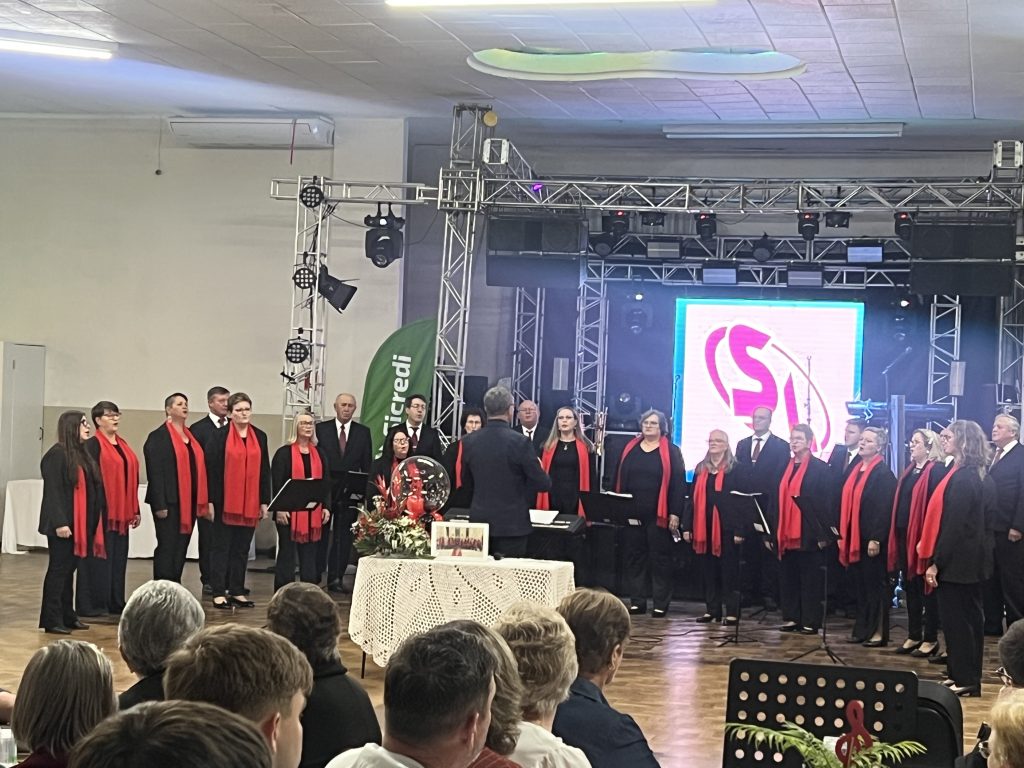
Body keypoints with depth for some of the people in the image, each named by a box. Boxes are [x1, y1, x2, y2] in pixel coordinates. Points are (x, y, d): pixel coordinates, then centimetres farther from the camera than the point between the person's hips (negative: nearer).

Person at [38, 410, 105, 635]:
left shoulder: (82, 454, 14)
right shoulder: (57, 455, -12)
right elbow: (52, 492, -17)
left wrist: (93, 522, 12)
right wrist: (59, 523, -22)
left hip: (81, 524, 8)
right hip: (64, 525, -8)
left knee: (69, 568, 12)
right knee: (59, 569, -3)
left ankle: (68, 616, 18)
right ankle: (51, 620, 1)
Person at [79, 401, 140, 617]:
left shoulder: (123, 445, 16)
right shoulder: (93, 445, -8)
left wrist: (135, 510, 15)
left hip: (121, 513, 8)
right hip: (102, 510, -8)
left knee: (118, 557, 11)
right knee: (98, 557, -4)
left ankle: (115, 602, 18)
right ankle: (91, 604, 2)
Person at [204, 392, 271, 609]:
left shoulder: (260, 437, 8)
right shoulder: (220, 437, -4)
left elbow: (265, 471, 10)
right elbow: (211, 469, -6)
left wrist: (265, 502, 6)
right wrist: (210, 501, -11)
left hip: (250, 503, 4)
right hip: (225, 502, -4)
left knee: (242, 548, 10)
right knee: (222, 547, 2)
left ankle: (237, 591, 17)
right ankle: (219, 593, 6)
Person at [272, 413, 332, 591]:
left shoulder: (319, 453, 13)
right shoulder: (284, 453, -2)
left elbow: (326, 483, 13)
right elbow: (276, 483, -6)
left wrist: (326, 507, 4)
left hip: (314, 512, 4)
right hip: (289, 511, -4)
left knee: (310, 554, 6)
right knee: (287, 552, 0)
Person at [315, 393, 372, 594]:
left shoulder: (363, 432, 7)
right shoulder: (321, 429, 2)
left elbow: (367, 465, 7)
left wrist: (364, 491, 0)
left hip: (350, 492, 2)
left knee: (343, 537, 4)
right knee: (319, 534, 2)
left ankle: (336, 578, 10)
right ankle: (314, 576, 7)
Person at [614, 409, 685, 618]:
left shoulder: (671, 452, 1)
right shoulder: (630, 449, 12)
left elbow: (678, 484, -4)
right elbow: (620, 480, 13)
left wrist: (675, 514, -10)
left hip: (658, 516, -4)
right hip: (631, 514, 4)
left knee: (660, 559, -1)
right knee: (635, 557, 5)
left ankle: (661, 604, 3)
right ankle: (637, 602, 11)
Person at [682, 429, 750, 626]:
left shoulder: (737, 469, -3)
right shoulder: (700, 469, 14)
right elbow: (693, 498, 13)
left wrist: (740, 530, -14)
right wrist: (687, 526, 7)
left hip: (727, 528, -5)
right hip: (704, 528, 5)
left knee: (729, 571, 0)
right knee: (708, 571, 8)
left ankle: (732, 612, 3)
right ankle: (711, 610, 15)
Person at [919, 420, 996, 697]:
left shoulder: (961, 479, -19)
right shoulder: (980, 477, 10)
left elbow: (953, 525, -22)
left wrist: (935, 562, -19)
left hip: (957, 560, -10)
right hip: (973, 559, 10)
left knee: (956, 619, -2)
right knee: (970, 617, 14)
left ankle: (964, 680, 3)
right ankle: (968, 677, 23)